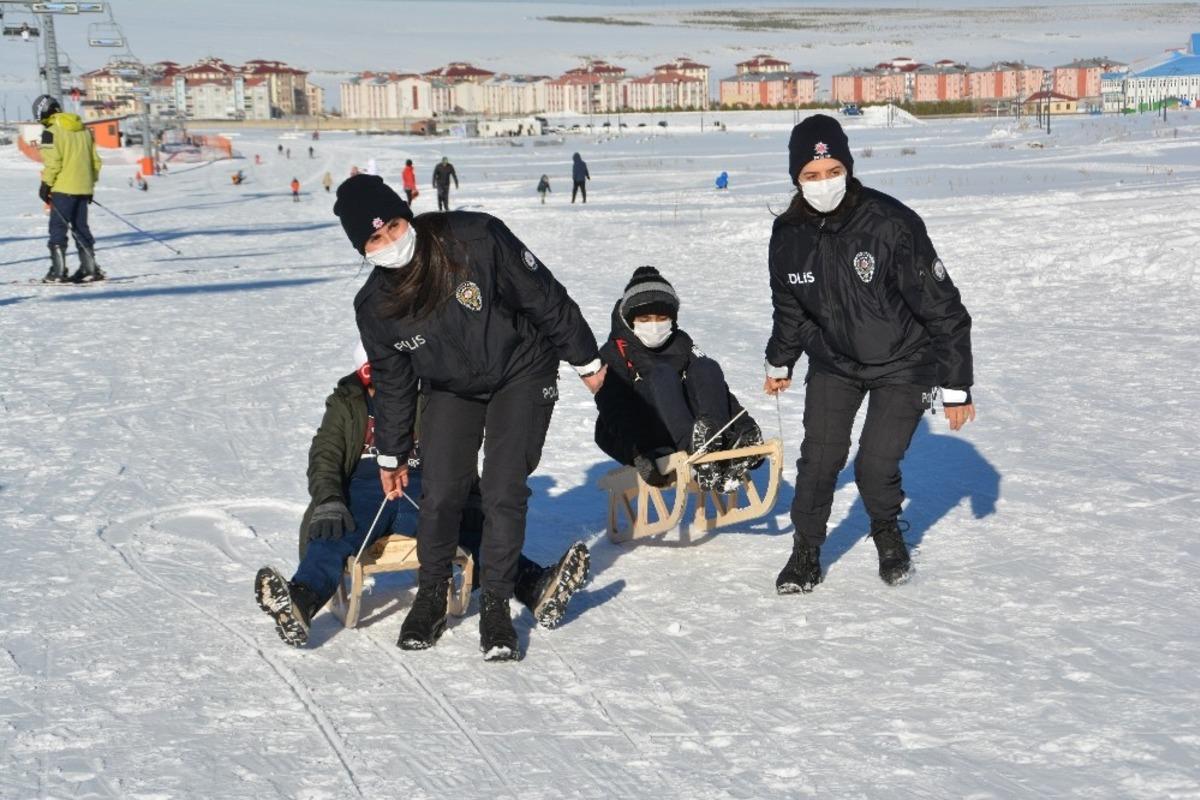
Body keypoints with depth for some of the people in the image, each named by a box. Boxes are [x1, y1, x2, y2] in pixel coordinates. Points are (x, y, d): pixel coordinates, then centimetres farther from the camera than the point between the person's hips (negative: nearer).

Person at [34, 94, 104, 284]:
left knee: (58, 227, -2)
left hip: (63, 188, -7)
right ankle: (89, 268, 10)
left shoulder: (52, 131, -10)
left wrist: (45, 185, -5)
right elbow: (95, 160, 15)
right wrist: (91, 183, 22)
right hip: (84, 188, 7)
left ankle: (58, 270, -5)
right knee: (80, 227, 13)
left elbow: (52, 162, -14)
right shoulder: (83, 129, 13)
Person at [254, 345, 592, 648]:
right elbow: (325, 457, 6)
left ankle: (536, 588, -47)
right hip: (363, 491, -2)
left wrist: (472, 502, 1)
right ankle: (300, 603, -62)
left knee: (476, 530, -27)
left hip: (422, 494, 2)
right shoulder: (346, 405, 18)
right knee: (330, 539, -35)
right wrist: (329, 502, -15)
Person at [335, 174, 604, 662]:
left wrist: (584, 357, -9)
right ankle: (431, 596, 16)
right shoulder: (375, 306, -15)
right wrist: (391, 455, 9)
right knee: (440, 493, -7)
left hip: (521, 374, -3)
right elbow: (392, 382, 1)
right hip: (450, 390, 3)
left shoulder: (477, 239, -28)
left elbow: (544, 295, -17)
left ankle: (495, 606, 2)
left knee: (503, 491, -11)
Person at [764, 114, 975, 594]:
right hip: (832, 362, 4)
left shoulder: (891, 225, -26)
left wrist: (956, 388, -17)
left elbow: (942, 307, -19)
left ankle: (889, 535, 21)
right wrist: (780, 362, 24)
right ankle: (806, 551, 14)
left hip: (902, 366, -4)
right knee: (820, 456, -7)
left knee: (875, 466, -10)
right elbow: (788, 305, 11)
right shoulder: (789, 234, -11)